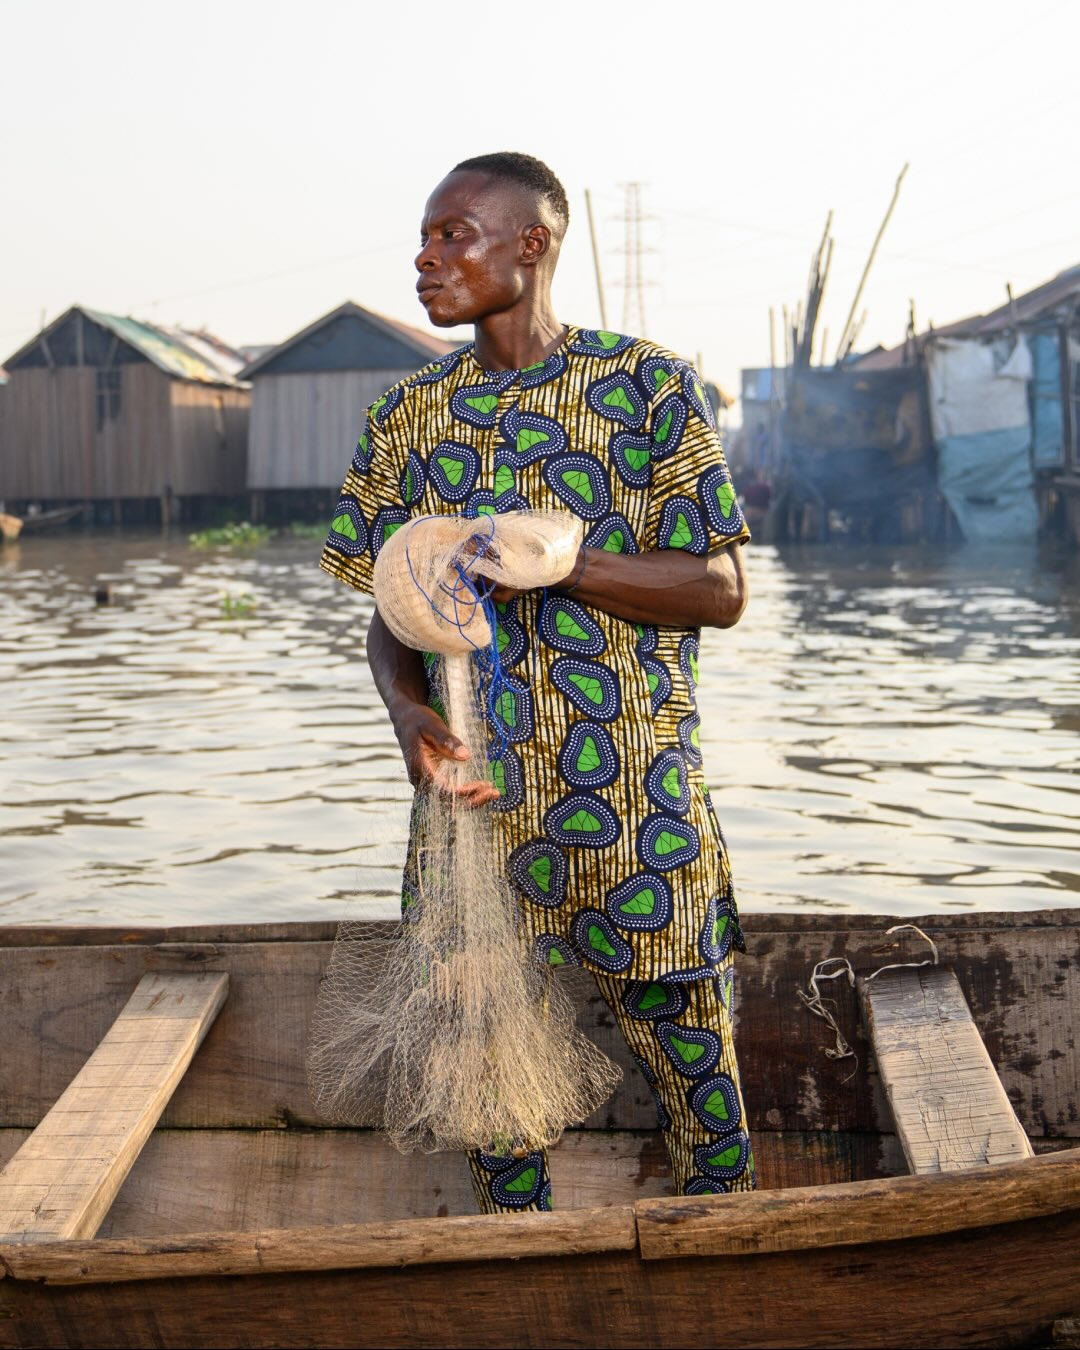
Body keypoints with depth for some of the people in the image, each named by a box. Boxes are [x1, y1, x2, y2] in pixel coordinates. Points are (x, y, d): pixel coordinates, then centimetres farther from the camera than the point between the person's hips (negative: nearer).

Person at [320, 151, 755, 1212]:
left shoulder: (647, 384, -3)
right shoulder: (411, 411, 9)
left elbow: (721, 590, -6)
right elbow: (388, 614, 9)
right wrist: (407, 710, -13)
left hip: (635, 801, -3)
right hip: (471, 789, 4)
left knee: (697, 1073, 6)